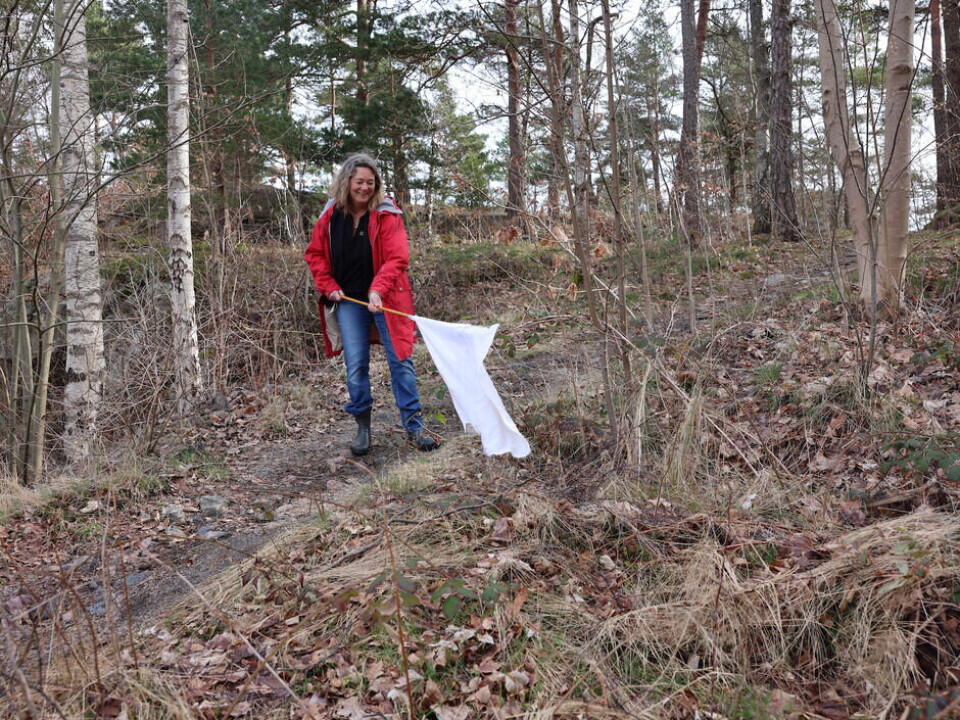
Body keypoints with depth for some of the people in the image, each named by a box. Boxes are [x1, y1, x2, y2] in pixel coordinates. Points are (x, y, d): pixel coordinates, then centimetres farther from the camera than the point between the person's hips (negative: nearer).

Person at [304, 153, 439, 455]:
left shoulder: (387, 214, -9)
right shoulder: (330, 216, 2)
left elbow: (397, 258, -18)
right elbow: (314, 254, 14)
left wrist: (378, 290, -31)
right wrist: (328, 286, 1)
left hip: (384, 299, -3)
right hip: (348, 300, 3)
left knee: (400, 361, -1)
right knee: (355, 366, 4)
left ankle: (414, 427, 8)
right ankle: (362, 427, 19)